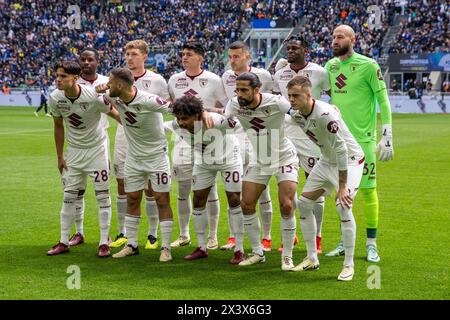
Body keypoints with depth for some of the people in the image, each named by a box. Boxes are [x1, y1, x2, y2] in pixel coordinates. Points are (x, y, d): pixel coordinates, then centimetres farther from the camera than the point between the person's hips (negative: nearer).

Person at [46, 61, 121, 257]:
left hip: (97, 149, -4)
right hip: (74, 151, 4)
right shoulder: (55, 99, -12)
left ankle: (104, 243, 7)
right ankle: (64, 242, 14)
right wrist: (60, 156, 6)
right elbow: (59, 126, 3)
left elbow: (114, 114, -10)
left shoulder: (93, 96, -25)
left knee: (103, 195, 0)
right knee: (69, 197, 5)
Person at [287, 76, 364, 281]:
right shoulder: (297, 116, -8)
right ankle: (312, 259, 14)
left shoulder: (326, 115, -33)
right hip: (327, 161, 8)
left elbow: (341, 150, -31)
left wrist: (342, 187, -30)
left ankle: (349, 265, -10)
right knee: (304, 203, 2)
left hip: (350, 160, -8)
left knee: (343, 207, -22)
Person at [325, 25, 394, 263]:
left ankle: (371, 244, 7)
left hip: (363, 138, -5)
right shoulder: (330, 66, 9)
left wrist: (387, 137, -10)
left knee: (367, 189, -2)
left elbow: (383, 101, -7)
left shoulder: (368, 65, -8)